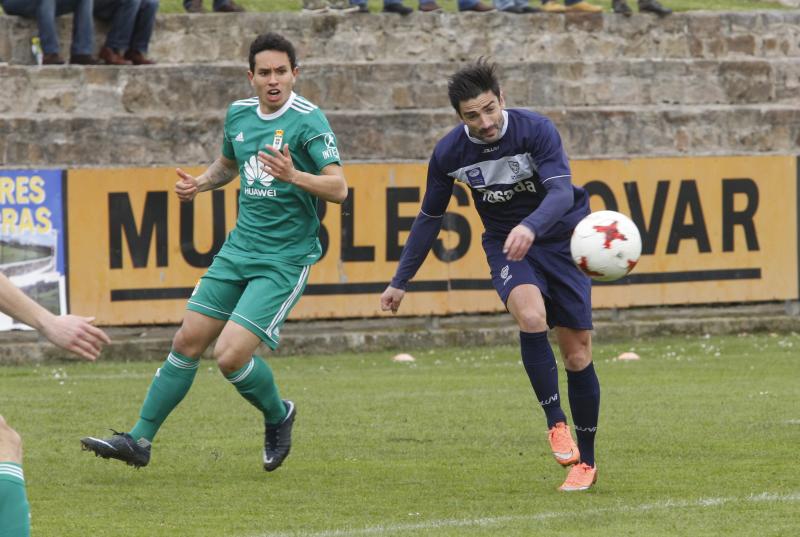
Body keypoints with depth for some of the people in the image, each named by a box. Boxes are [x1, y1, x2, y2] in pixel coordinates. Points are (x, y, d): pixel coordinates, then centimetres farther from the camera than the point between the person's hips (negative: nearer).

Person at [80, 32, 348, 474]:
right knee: (188, 340, 4)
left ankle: (278, 417, 15)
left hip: (285, 260, -7)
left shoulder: (307, 120, -15)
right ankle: (139, 440, 12)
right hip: (239, 249, 7)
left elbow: (338, 188, -21)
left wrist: (293, 175, -37)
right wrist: (198, 184, 8)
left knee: (230, 355, -15)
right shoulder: (238, 114, 7)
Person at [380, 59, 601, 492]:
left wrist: (530, 226, -53)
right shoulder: (449, 153, -11)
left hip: (561, 240, -1)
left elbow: (562, 191, -32)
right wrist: (400, 281, 9)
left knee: (578, 356, 0)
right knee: (531, 316, -32)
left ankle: (586, 460, 16)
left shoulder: (535, 130, -21)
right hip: (506, 248, 1)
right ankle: (556, 423, -22)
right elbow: (429, 217, 4)